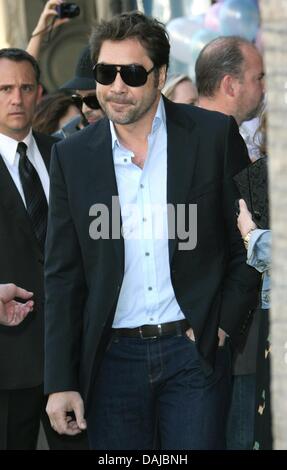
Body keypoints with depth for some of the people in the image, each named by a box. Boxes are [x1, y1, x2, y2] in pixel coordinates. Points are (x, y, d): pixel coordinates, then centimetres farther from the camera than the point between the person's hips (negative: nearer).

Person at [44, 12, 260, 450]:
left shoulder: (214, 135, -2)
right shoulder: (72, 156, 4)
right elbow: (63, 277, 5)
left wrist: (225, 323, -5)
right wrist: (60, 382, 0)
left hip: (194, 351, -2)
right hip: (112, 360, 2)